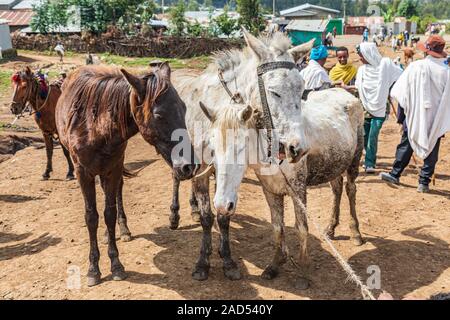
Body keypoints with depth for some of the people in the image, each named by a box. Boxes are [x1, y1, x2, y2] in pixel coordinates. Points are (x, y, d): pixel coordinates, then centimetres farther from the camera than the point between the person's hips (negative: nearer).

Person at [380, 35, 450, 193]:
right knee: (432, 149, 11)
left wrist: (401, 115, 4)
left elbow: (401, 92, -6)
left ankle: (395, 174, 21)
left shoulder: (416, 66, -10)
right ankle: (424, 182, 14)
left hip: (415, 114, 0)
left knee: (406, 144, 14)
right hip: (437, 118, 0)